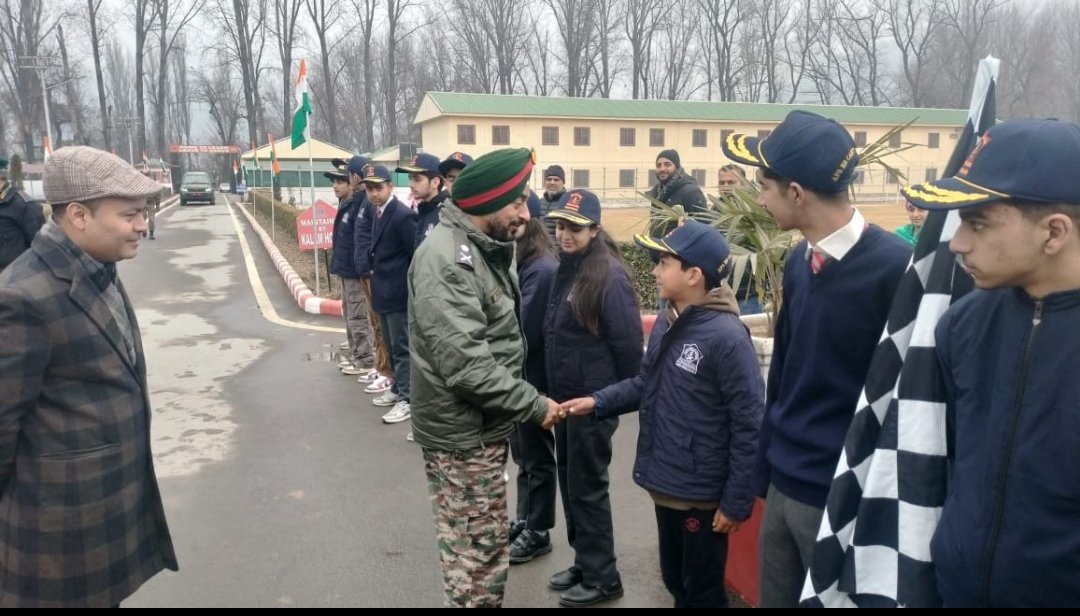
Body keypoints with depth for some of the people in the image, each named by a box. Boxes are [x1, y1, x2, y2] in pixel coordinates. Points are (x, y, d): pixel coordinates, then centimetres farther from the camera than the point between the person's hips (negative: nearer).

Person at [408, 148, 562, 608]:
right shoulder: (447, 260, -23)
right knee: (477, 556, 5)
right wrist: (535, 405, -20)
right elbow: (466, 366, -29)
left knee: (485, 547, 22)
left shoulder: (484, 249, 9)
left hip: (485, 426, 9)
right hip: (462, 434, -9)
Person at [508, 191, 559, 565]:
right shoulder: (519, 261, 7)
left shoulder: (542, 269, -21)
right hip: (518, 374, 9)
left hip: (532, 377, -9)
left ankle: (538, 532, 23)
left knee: (537, 458, 8)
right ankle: (525, 521, 37)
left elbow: (522, 330, -24)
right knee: (523, 455, 21)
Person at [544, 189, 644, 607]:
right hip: (565, 397, 8)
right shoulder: (567, 268, 6)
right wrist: (554, 391, 15)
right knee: (569, 482, 17)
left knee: (587, 487, 3)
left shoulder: (609, 276, -19)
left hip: (594, 400, -8)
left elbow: (629, 342, -17)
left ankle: (602, 578, 20)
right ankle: (584, 563, 34)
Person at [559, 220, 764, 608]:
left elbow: (749, 426, -20)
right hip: (664, 485, 8)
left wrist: (737, 502, -17)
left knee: (703, 593, 14)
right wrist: (598, 402, 2)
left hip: (702, 494, -8)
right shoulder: (666, 325, 3)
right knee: (675, 583, 25)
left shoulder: (726, 336, -22)